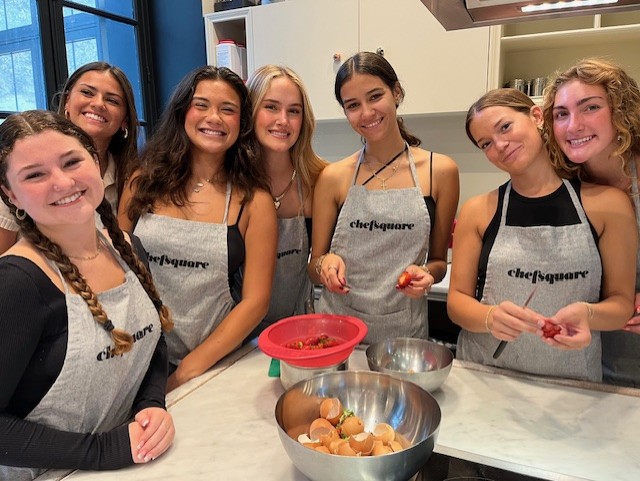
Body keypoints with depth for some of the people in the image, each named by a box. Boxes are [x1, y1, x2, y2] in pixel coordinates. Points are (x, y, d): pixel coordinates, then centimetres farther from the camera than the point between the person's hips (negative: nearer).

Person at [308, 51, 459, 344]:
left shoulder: (440, 171, -1)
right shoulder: (333, 177, -1)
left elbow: (439, 260, 8)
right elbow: (314, 271, 5)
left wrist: (426, 273, -12)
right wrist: (325, 263, -15)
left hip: (405, 331, 0)